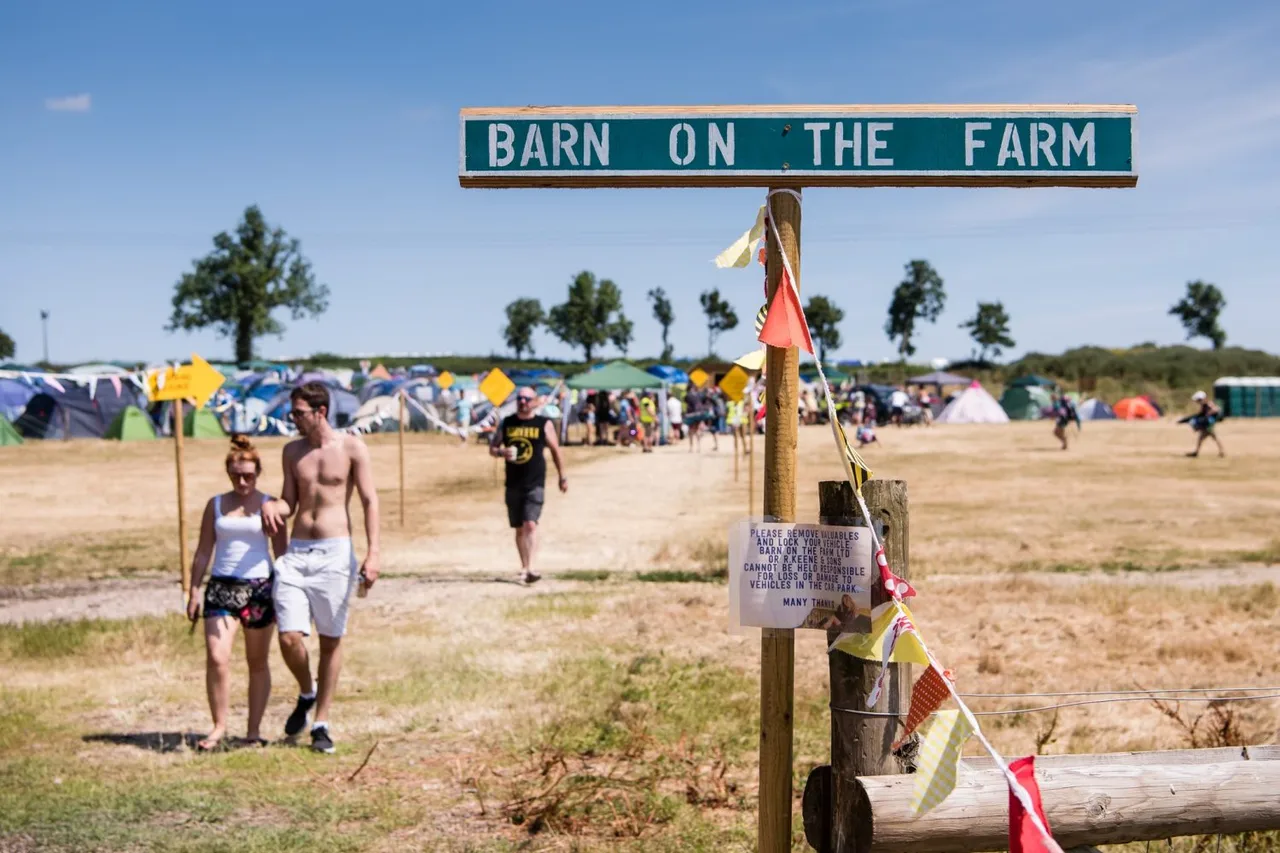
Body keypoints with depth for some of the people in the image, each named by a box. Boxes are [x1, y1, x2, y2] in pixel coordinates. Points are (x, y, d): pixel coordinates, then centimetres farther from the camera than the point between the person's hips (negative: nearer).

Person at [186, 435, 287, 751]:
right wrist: (194, 591, 7)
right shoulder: (216, 505, 8)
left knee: (257, 662, 7)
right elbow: (203, 551, 12)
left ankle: (254, 730, 16)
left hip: (259, 587, -1)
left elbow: (281, 553, 5)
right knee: (216, 659, -12)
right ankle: (219, 727, 0)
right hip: (222, 586, 1)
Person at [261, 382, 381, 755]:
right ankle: (306, 694, 23)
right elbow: (289, 502, 15)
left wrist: (373, 552, -12)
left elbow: (370, 501, -4)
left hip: (336, 553, -3)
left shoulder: (351, 447, -3)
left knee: (331, 640, 4)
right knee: (289, 638, -8)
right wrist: (271, 505, -9)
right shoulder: (292, 451, 10)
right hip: (296, 553, 3)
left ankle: (321, 723, 15)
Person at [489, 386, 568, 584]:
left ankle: (530, 568, -25)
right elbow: (492, 448, 12)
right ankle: (524, 565, 26)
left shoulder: (544, 424, 1)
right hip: (513, 484, 3)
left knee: (530, 524, -18)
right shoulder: (506, 423, 8)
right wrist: (502, 452, -11)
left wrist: (562, 477, 10)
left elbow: (555, 451, 9)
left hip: (535, 484, -3)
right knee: (519, 528, 11)